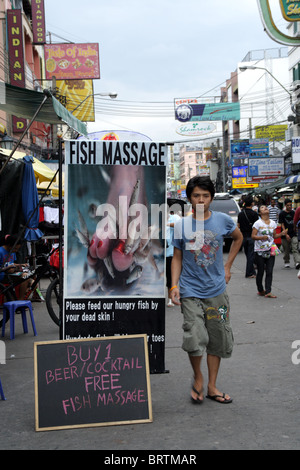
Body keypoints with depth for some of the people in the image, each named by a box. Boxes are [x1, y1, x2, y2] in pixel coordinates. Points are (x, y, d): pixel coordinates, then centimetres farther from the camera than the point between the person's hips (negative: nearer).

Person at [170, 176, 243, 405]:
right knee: (195, 339, -12)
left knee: (218, 339, 8)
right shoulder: (181, 225, -3)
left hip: (217, 290, 2)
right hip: (191, 291, -2)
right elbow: (177, 258, 4)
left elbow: (238, 238, 19)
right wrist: (174, 286, -6)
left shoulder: (223, 220, -1)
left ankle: (212, 386, 23)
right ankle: (198, 378, 16)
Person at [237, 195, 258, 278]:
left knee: (248, 255, 13)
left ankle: (252, 272, 18)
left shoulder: (240, 214, 5)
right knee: (251, 255, -1)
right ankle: (249, 273, -2)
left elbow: (238, 226, 10)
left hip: (243, 236, 5)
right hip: (251, 236, -5)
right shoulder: (254, 214, -11)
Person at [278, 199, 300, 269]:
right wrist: (286, 234, -15)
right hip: (285, 235, -2)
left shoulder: (293, 213, 8)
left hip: (293, 234, 2)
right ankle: (286, 263, 22)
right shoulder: (282, 214, -2)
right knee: (286, 250, 6)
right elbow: (282, 225, -6)